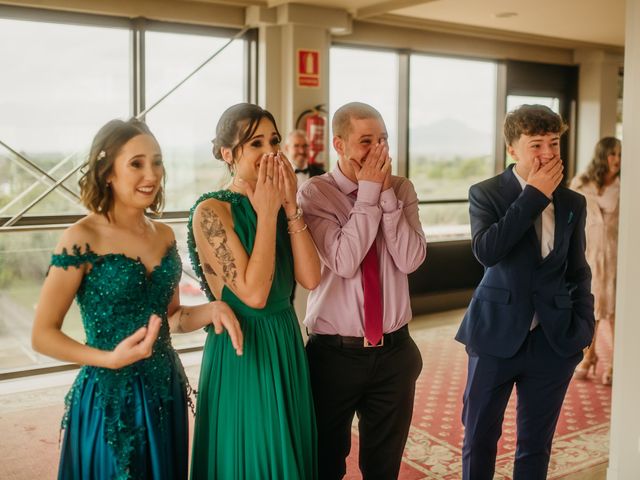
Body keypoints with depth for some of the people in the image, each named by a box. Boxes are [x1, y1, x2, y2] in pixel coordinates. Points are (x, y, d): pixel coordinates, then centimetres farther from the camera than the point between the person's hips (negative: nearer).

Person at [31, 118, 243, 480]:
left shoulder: (164, 235, 3)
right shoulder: (82, 239, -15)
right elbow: (43, 335, -11)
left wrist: (211, 310, -6)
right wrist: (111, 359, -24)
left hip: (166, 394, 6)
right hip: (110, 399, -6)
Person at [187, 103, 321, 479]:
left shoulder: (280, 205, 5)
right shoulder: (211, 211, -15)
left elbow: (311, 278, -7)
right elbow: (253, 293, -23)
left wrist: (290, 207, -11)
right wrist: (267, 213, -19)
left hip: (286, 346, 7)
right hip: (241, 351, -6)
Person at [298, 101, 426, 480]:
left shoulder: (402, 190, 1)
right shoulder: (315, 193, -10)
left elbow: (411, 260, -11)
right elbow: (344, 261, -22)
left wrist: (386, 194, -16)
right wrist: (369, 192, -18)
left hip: (394, 350, 3)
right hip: (334, 352, -3)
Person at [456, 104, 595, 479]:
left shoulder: (573, 203, 6)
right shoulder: (485, 193, -5)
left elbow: (578, 271, 12)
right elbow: (486, 251, -23)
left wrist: (584, 323, 0)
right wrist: (534, 196, -18)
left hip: (554, 340, 3)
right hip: (497, 336, -2)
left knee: (537, 442, 14)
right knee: (480, 436, 12)